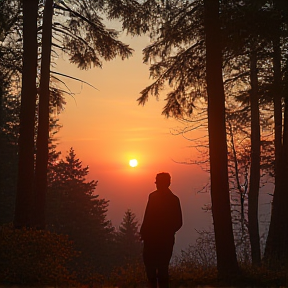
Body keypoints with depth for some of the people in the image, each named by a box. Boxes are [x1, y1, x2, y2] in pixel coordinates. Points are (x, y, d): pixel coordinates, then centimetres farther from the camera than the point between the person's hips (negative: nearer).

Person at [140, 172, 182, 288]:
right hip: (167, 239, 5)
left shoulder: (154, 196, -7)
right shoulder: (174, 199, 8)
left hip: (153, 239, -5)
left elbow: (148, 218, -12)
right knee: (163, 267, 8)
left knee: (150, 267, -1)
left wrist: (143, 232, -4)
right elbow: (178, 222, 9)